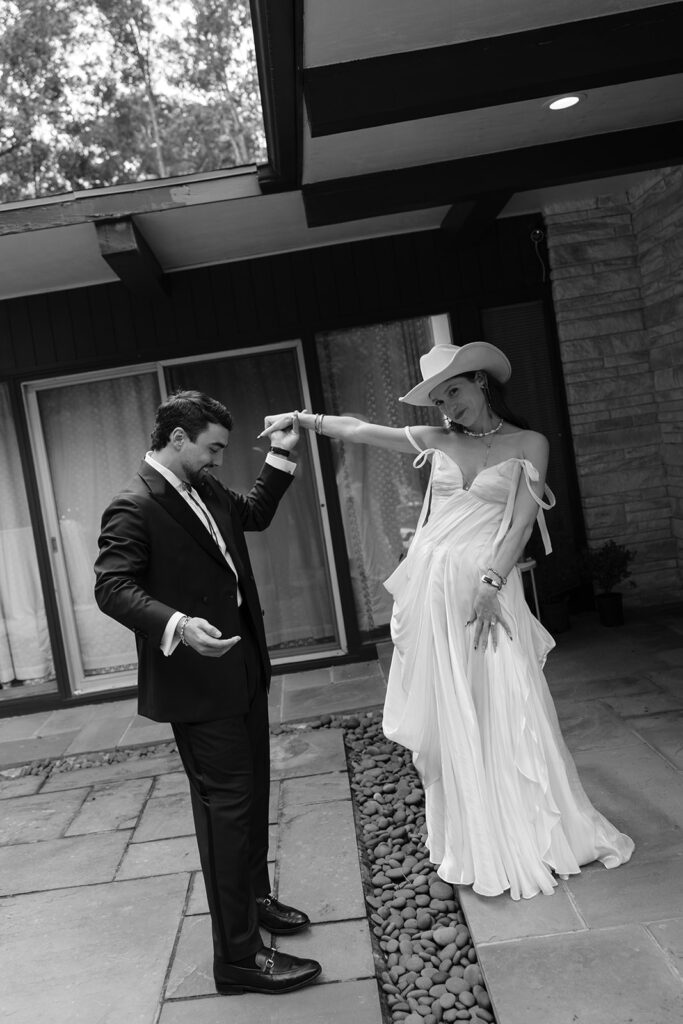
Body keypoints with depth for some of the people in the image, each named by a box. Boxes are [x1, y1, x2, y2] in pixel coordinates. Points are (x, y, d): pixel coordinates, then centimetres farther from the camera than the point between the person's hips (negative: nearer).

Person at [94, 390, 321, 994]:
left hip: (244, 670, 9)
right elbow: (112, 587, -23)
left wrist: (280, 457, 17)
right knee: (226, 805, -1)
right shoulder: (133, 507, -16)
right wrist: (178, 624, -37)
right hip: (199, 682, -9)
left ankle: (254, 898, 43)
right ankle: (237, 957, 13)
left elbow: (254, 514, 26)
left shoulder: (205, 490, 10)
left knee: (252, 794, 22)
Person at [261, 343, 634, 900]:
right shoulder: (439, 441, 11)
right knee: (450, 717, 9)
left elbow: (522, 523, -6)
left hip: (489, 589, -3)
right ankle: (477, 840, 24)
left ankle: (539, 835, 18)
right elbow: (360, 430, 11)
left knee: (506, 709, -2)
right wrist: (304, 419, 2)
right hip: (432, 587, 4)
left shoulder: (529, 445, 3)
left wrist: (489, 582, -16)